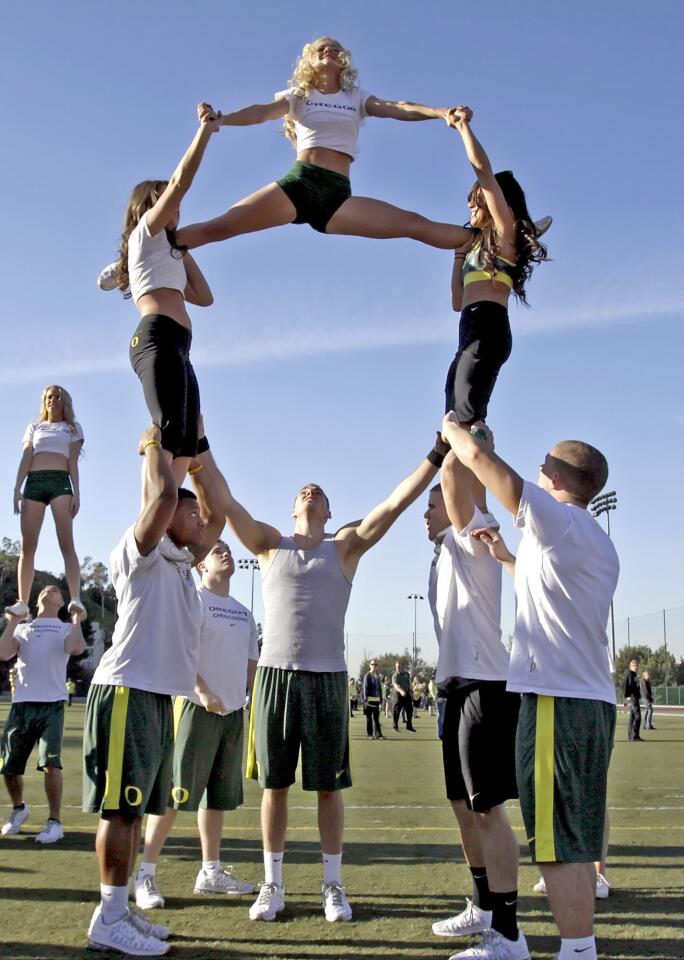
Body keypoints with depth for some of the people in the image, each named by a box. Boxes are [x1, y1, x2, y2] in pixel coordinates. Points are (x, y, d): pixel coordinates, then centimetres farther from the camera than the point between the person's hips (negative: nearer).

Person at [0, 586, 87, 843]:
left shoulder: (65, 628, 14)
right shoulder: (22, 628, 20)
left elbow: (76, 649, -10)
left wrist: (76, 621, -1)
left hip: (51, 704, -3)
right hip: (21, 705, 3)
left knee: (50, 763, -17)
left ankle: (54, 822, -4)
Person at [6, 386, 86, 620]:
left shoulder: (72, 427, 18)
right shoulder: (34, 426, 24)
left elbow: (73, 462, 8)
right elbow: (26, 458, 13)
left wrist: (76, 491, -5)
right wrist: (17, 488, 0)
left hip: (60, 481, -3)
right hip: (34, 482, 3)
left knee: (66, 542, -15)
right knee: (27, 545, -6)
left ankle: (75, 599, -26)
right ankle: (22, 603, -9)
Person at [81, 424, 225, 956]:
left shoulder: (180, 562, 18)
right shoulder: (140, 552, -7)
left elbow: (218, 512, 19)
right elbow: (164, 495, -22)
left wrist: (199, 449, 15)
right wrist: (154, 445, -6)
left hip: (160, 697, 9)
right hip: (128, 693, -9)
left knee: (136, 807, 11)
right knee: (121, 807, -5)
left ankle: (121, 910, 18)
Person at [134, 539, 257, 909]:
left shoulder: (243, 612, 17)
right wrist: (203, 691, -21)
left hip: (233, 711, 8)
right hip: (197, 707, -7)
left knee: (219, 795, 12)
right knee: (175, 792, -7)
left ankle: (211, 871, 21)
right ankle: (146, 873, 0)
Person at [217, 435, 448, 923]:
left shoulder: (345, 547, 8)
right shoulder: (271, 544, 9)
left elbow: (396, 503, 0)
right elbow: (225, 501, -2)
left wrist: (437, 454, -7)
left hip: (327, 677, 0)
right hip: (276, 673, 1)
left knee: (329, 787, 6)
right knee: (275, 784, 7)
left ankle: (333, 885, 18)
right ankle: (273, 885, 19)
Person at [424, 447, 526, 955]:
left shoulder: (473, 538, -7)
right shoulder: (446, 553, 19)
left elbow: (454, 473, -16)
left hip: (486, 686, -10)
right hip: (460, 686, 10)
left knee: (488, 809, -10)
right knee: (464, 805, 17)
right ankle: (484, 906, 30)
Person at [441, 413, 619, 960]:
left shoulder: (561, 522, -8)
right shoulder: (596, 544, 20)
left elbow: (479, 458, -8)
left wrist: (452, 428, 10)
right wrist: (508, 558, 35)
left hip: (557, 699, -10)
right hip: (591, 701, 10)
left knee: (557, 839, -7)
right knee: (575, 837, 14)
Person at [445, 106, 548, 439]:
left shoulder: (505, 230, 9)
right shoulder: (482, 244, 32)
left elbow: (483, 169, -1)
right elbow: (458, 302, 30)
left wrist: (463, 125, 9)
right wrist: (460, 252, 30)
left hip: (486, 327, -8)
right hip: (473, 332, 9)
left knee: (465, 417, -24)